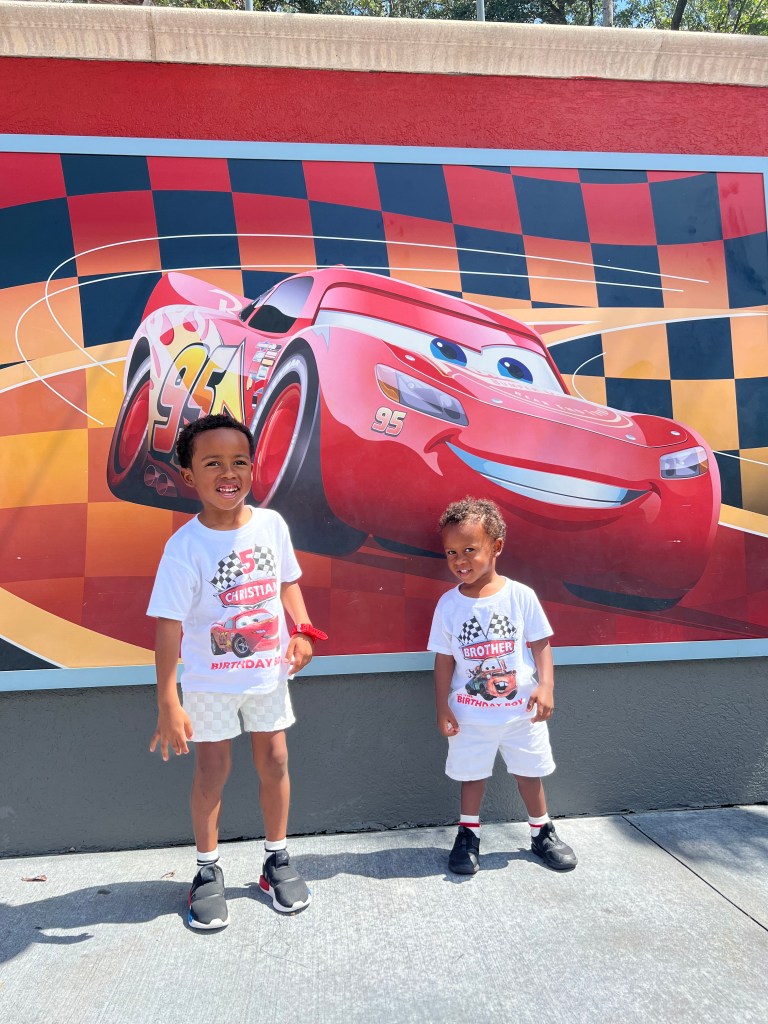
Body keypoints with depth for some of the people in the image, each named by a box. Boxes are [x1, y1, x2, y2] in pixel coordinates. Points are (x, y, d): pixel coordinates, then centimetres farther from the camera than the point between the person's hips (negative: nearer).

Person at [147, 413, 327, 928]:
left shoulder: (272, 524, -8)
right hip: (210, 681, -3)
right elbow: (169, 624, -19)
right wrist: (168, 702, -20)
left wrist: (301, 631, -8)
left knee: (274, 761, 12)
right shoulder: (186, 546, -19)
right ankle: (209, 871, 30)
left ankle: (278, 858, 33)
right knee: (212, 771, 9)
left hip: (269, 673, 3)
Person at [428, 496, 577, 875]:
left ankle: (542, 833, 38)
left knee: (529, 772, 17)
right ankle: (468, 836, 35)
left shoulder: (520, 595, -12)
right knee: (472, 774, 15)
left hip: (521, 710, 0)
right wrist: (443, 708, -5)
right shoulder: (448, 604, -9)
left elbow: (540, 644, -5)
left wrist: (545, 686, -16)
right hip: (471, 714, 0)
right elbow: (445, 659, -3)